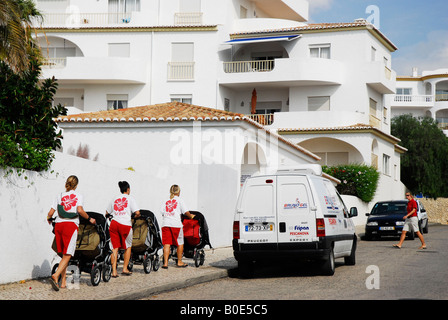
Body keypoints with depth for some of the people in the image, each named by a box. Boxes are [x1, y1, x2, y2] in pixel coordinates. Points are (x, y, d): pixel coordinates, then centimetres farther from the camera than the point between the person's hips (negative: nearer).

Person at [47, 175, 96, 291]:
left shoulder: (60, 196, 15)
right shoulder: (78, 195, 7)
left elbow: (50, 213, 9)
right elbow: (80, 210, -9)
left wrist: (48, 219, 30)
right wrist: (89, 219, 5)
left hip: (58, 225, 4)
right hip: (71, 225, -4)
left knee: (64, 254, 11)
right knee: (67, 255, -6)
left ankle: (63, 282, 11)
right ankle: (55, 276, -27)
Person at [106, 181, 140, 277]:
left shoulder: (115, 199, 18)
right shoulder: (130, 198, 5)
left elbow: (107, 212, 22)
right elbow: (137, 212, -4)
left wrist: (107, 215, 43)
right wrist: (136, 216, 18)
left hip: (114, 223, 3)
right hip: (125, 224, -3)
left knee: (115, 247, 4)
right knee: (128, 247, 15)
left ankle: (114, 271, -2)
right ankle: (125, 268, 15)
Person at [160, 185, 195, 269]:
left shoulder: (166, 201, 18)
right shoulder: (179, 200, 7)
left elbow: (162, 212, 11)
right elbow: (186, 211, 2)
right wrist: (191, 216, 19)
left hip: (165, 224, 4)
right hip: (176, 224, -4)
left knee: (166, 244, 1)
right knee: (180, 243, 11)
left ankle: (165, 263, -6)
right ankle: (179, 262, 16)